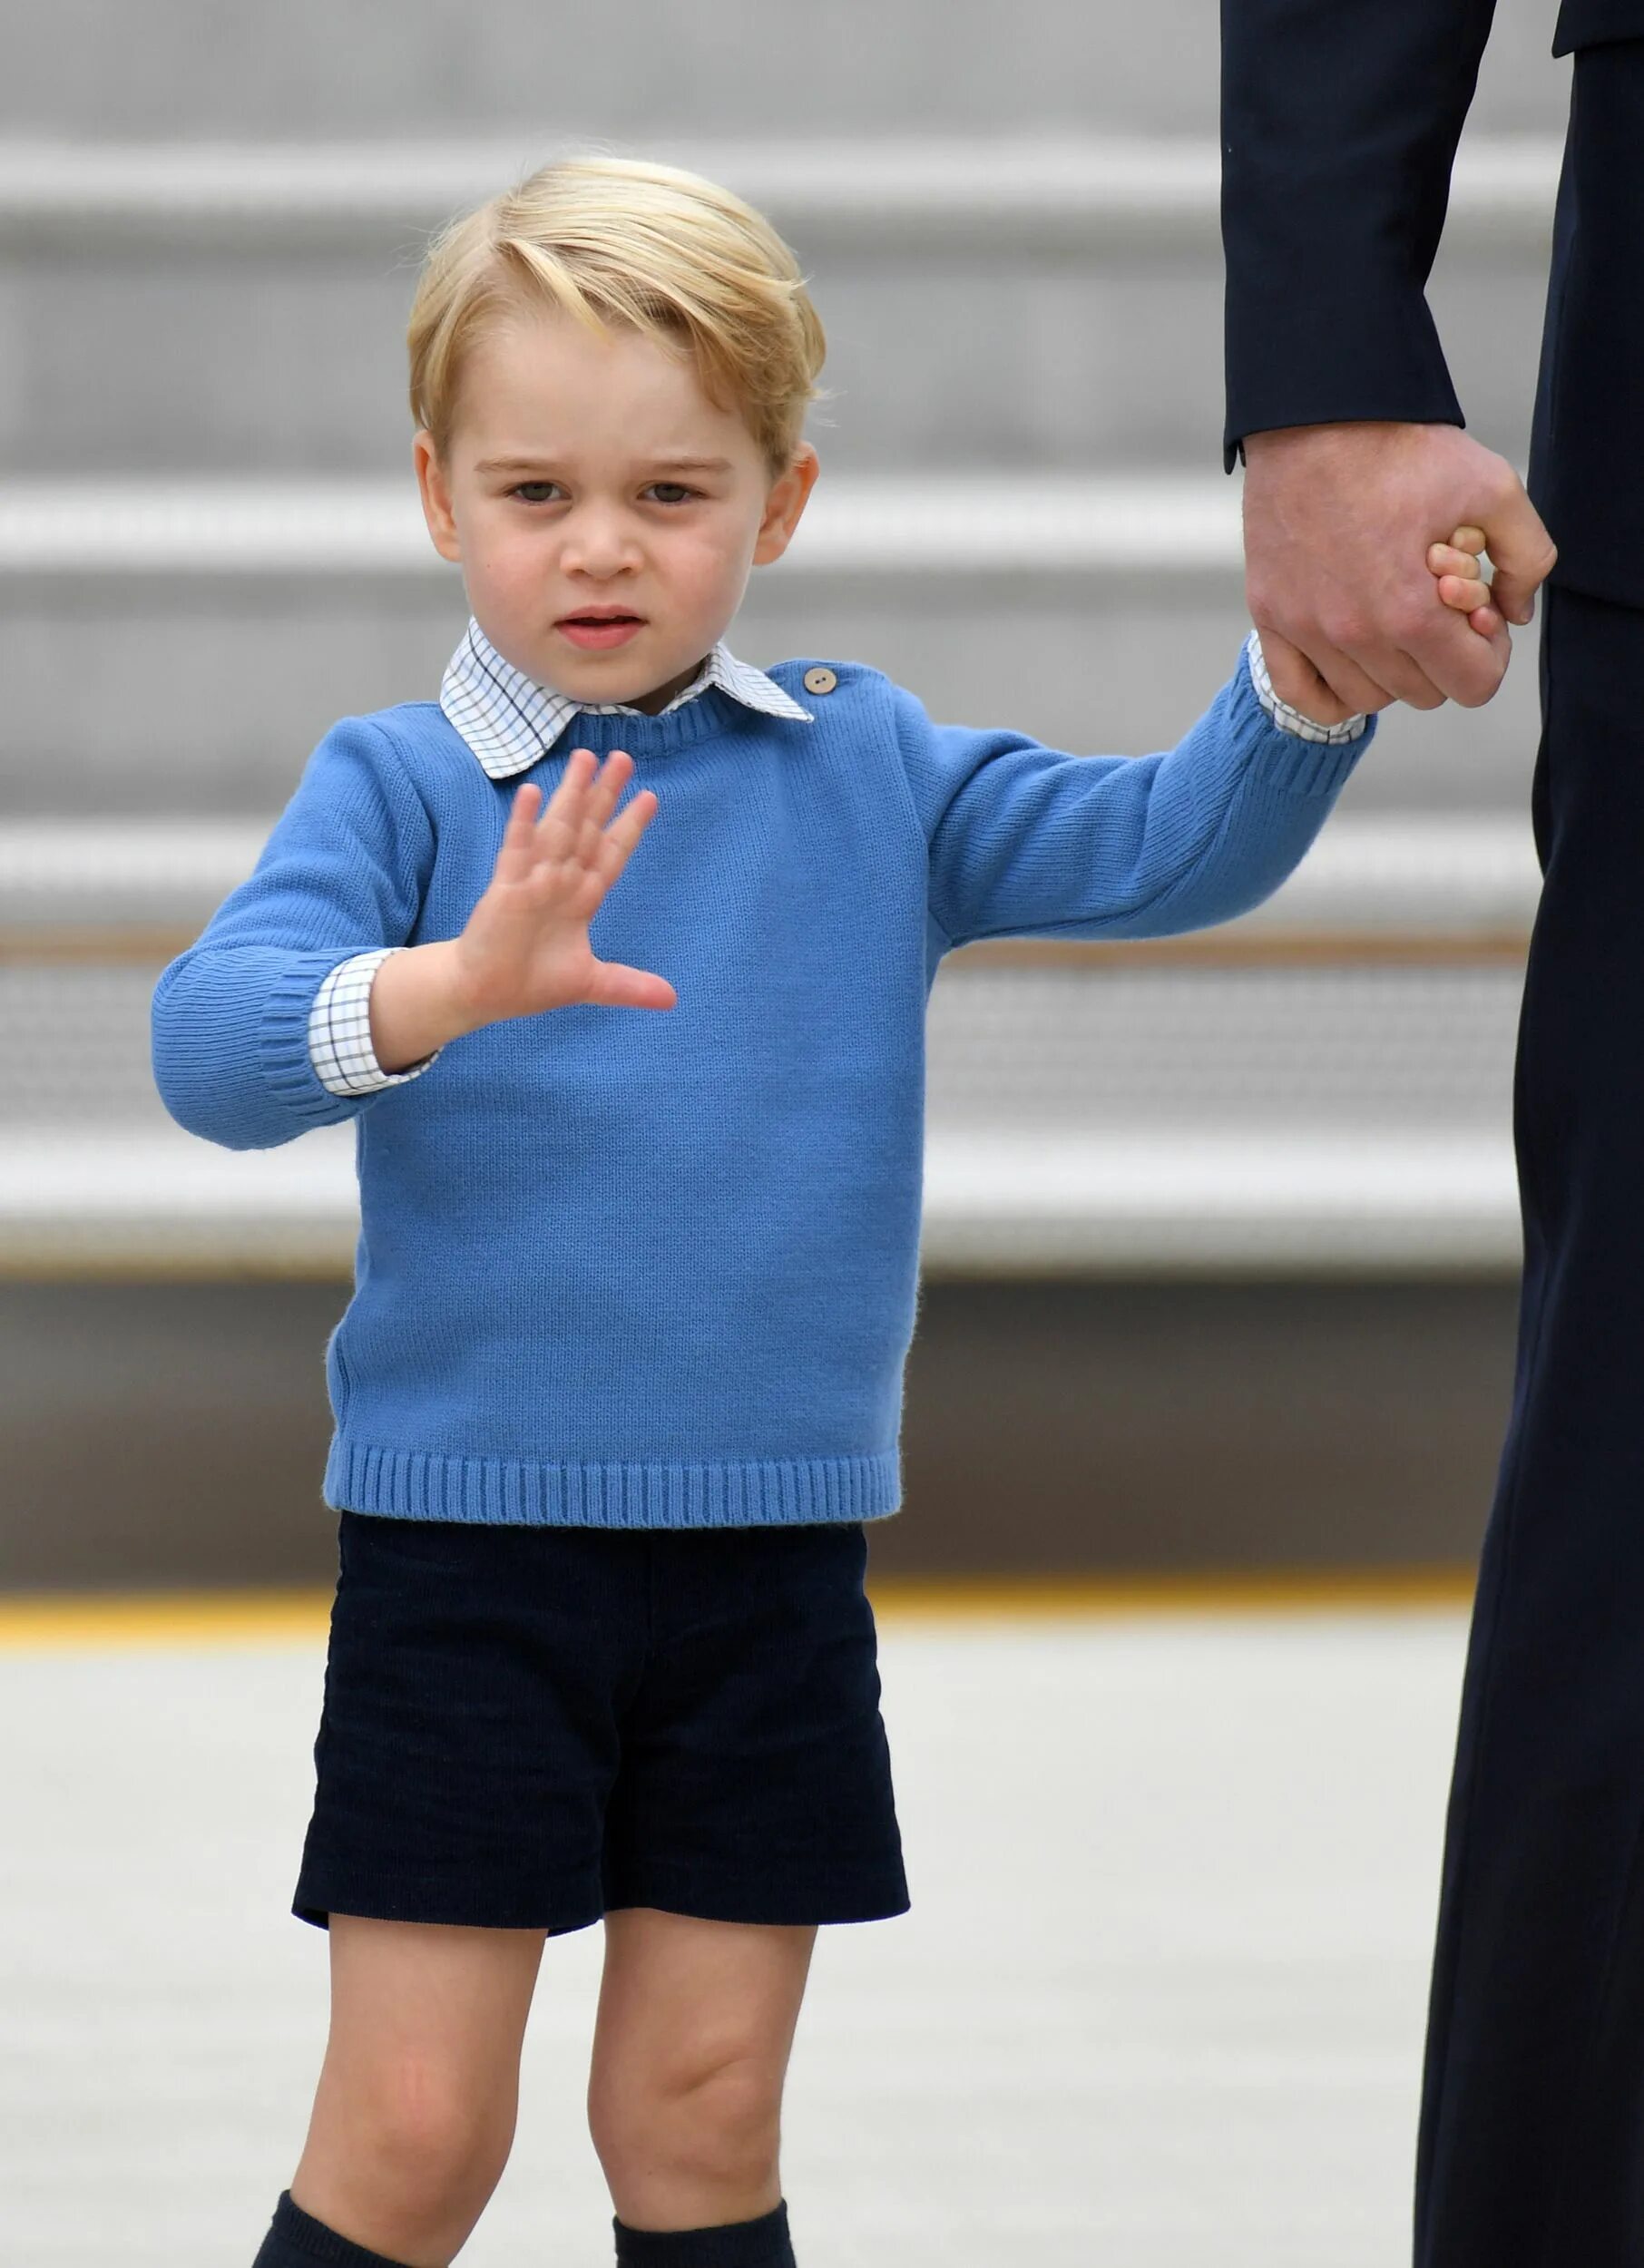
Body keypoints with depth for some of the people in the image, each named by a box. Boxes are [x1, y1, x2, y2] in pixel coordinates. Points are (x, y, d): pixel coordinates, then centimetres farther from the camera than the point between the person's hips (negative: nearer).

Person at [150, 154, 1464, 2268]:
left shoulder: (870, 774, 5)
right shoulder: (399, 785, -5)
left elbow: (1168, 848, -2)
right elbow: (213, 1039, -20)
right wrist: (461, 982, -39)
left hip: (771, 1559, 3)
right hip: (464, 1541, -3)